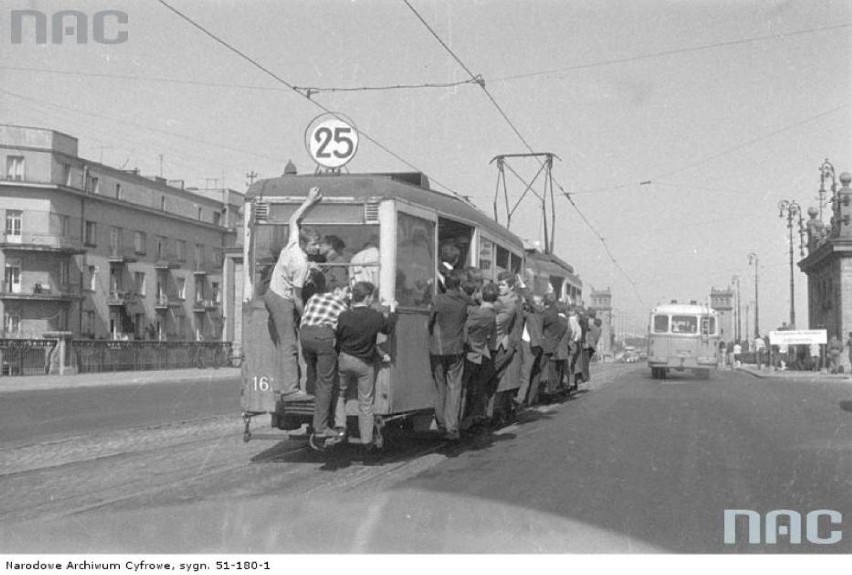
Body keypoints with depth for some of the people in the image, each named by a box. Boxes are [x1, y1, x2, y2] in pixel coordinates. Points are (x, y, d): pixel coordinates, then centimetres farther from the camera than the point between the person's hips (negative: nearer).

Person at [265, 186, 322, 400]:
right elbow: (297, 297, -20)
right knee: (288, 345, -8)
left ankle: (285, 385, 16)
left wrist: (309, 201, 15)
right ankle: (290, 390, -9)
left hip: (273, 293, 10)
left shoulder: (294, 242, -6)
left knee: (283, 342, 13)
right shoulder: (301, 265, -26)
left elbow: (293, 219, 14)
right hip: (282, 300, -10)